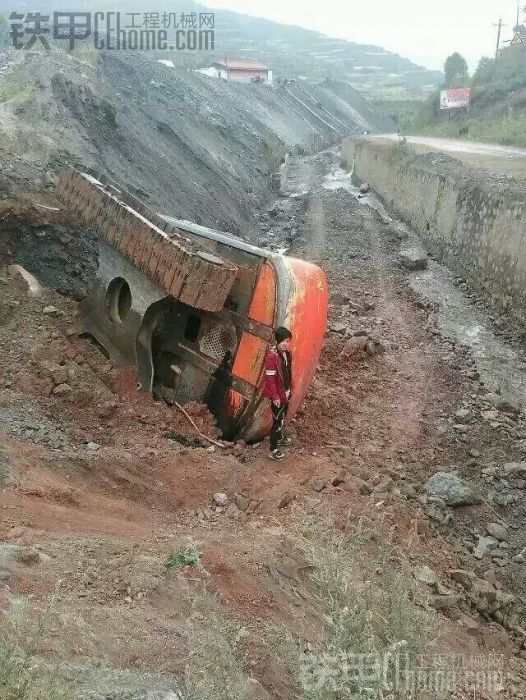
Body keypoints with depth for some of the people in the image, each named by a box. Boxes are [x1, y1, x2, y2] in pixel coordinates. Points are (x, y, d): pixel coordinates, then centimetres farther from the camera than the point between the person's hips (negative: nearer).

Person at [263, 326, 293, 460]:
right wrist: (275, 397, -21)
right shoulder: (272, 356, -26)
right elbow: (269, 379, -23)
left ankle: (280, 438, 49)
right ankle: (273, 450, 14)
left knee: (282, 417, 27)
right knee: (277, 421, 1)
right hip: (277, 395, -8)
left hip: (286, 392, 8)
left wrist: (290, 389, 18)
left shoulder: (286, 353, 0)